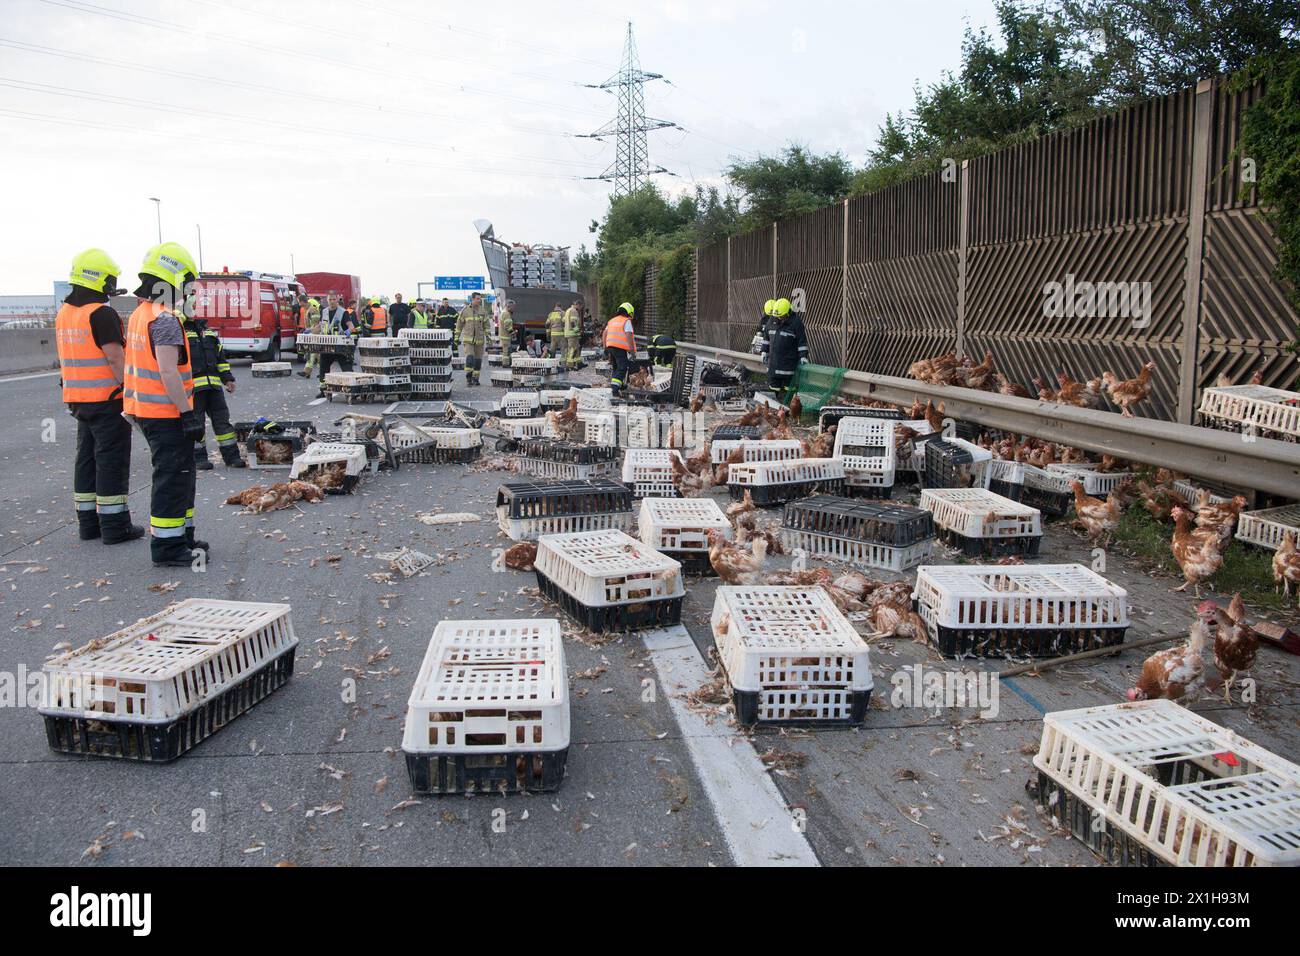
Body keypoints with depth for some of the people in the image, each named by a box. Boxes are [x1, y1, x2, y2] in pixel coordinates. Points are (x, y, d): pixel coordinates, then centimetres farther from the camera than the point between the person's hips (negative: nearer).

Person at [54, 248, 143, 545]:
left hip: (79, 399, 9)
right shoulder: (102, 314, -16)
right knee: (112, 461, -3)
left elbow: (65, 358, 17)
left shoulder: (64, 314, 13)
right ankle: (114, 525, 0)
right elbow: (115, 356, -21)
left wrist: (72, 397, 22)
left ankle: (87, 521, 19)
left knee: (86, 458, 14)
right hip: (108, 399, -9)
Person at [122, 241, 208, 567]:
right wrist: (188, 414, -22)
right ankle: (167, 548, 4)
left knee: (180, 476, 19)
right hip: (166, 414, -10)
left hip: (146, 411, 10)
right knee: (172, 479, -3)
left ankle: (181, 537, 28)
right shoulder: (164, 320, -17)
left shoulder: (139, 315, 14)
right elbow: (168, 372, -23)